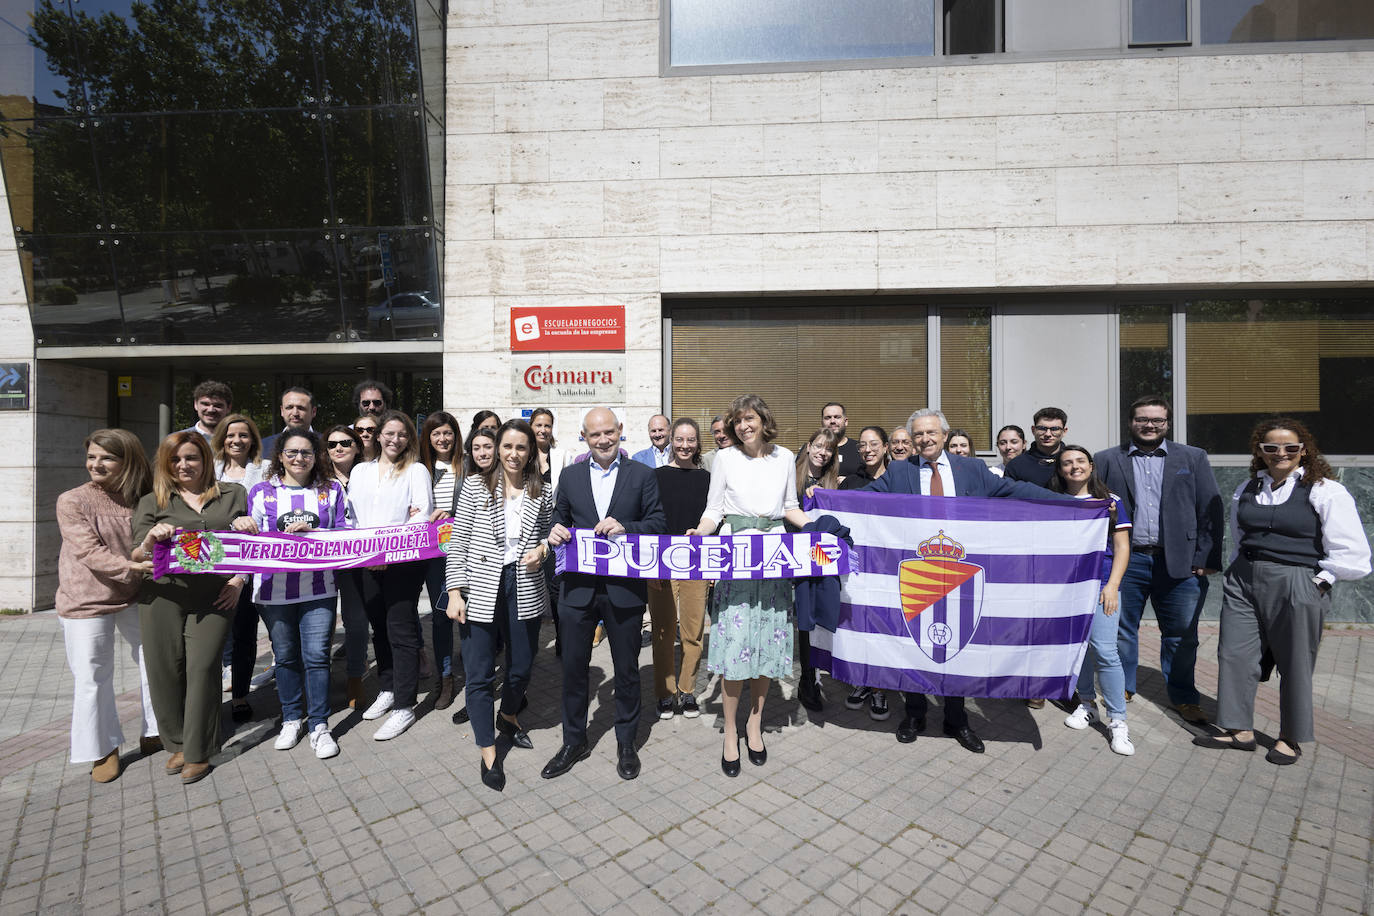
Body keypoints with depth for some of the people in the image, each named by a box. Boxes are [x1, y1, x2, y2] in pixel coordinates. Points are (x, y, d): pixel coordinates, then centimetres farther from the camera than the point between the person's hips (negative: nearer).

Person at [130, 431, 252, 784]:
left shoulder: (233, 494, 11)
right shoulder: (152, 503, 12)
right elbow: (137, 556, 6)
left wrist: (239, 579, -1)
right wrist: (150, 541, -16)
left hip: (215, 596, -1)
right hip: (163, 593, 1)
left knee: (202, 668, -3)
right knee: (166, 668, 5)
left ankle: (198, 752, 10)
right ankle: (177, 744, 24)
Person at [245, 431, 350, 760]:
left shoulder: (332, 490, 6)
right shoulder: (261, 492, 7)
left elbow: (344, 533, 3)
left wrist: (311, 533, -14)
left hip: (318, 588, -1)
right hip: (274, 588, 1)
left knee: (316, 655, -3)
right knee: (285, 656, 13)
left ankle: (319, 726, 11)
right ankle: (292, 720, 31)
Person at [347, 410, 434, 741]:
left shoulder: (416, 470, 0)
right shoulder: (360, 471, 15)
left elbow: (422, 515, -10)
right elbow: (351, 515, 13)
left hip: (403, 561, -5)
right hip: (366, 562, 5)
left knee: (401, 631, -3)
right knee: (379, 627, 16)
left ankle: (404, 707, 4)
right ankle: (388, 690, 32)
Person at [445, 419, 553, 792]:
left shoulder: (543, 494, 3)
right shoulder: (475, 486, -2)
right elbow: (458, 542, -2)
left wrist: (543, 548, -8)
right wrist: (455, 592, -7)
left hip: (525, 589, 2)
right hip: (480, 590, -2)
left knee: (522, 666, 15)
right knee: (479, 674, 4)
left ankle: (508, 716, 46)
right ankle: (488, 752, 22)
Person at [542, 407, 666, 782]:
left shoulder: (642, 474, -1)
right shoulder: (570, 475, 6)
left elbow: (658, 523, -4)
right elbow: (561, 519, 13)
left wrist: (625, 527, -21)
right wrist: (556, 531, -10)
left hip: (624, 588, -2)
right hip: (578, 586, 2)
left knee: (627, 668, 12)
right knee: (573, 666, 12)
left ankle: (626, 743, 34)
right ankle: (574, 742, 34)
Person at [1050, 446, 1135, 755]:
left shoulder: (1110, 501, 3)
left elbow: (1122, 548, 2)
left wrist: (1112, 585, -7)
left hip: (1099, 584, -2)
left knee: (1104, 650, -8)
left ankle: (1117, 721, 3)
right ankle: (1087, 703, 27)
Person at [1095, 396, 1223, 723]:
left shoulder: (1193, 458, 8)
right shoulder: (1107, 460, 5)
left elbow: (1210, 510, 5)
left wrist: (1207, 558, -2)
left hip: (1179, 563, 1)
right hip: (1125, 561, 0)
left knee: (1181, 635, 9)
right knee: (1122, 630, 9)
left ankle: (1183, 698, 27)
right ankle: (1122, 689, 26)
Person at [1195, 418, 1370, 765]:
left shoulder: (1325, 492, -5)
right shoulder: (1246, 490, 9)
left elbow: (1351, 552, -6)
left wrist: (1319, 580, -8)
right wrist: (1239, 570, 13)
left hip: (1297, 587, -4)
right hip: (1243, 581, 5)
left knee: (1294, 664, 8)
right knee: (1234, 655, 5)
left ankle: (1291, 738, 27)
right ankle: (1240, 730, 18)